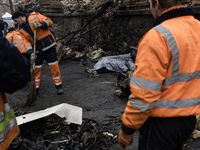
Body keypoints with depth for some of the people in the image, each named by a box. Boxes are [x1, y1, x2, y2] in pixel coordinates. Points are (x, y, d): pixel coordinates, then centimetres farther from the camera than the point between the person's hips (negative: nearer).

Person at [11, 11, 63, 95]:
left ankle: (59, 87, 14)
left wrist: (40, 24, -25)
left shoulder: (34, 16, -6)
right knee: (36, 69, 9)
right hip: (37, 51, 4)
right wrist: (30, 53, -18)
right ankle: (35, 88, 24)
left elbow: (49, 21, -8)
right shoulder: (21, 30, 4)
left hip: (49, 47, -4)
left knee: (54, 67, 0)